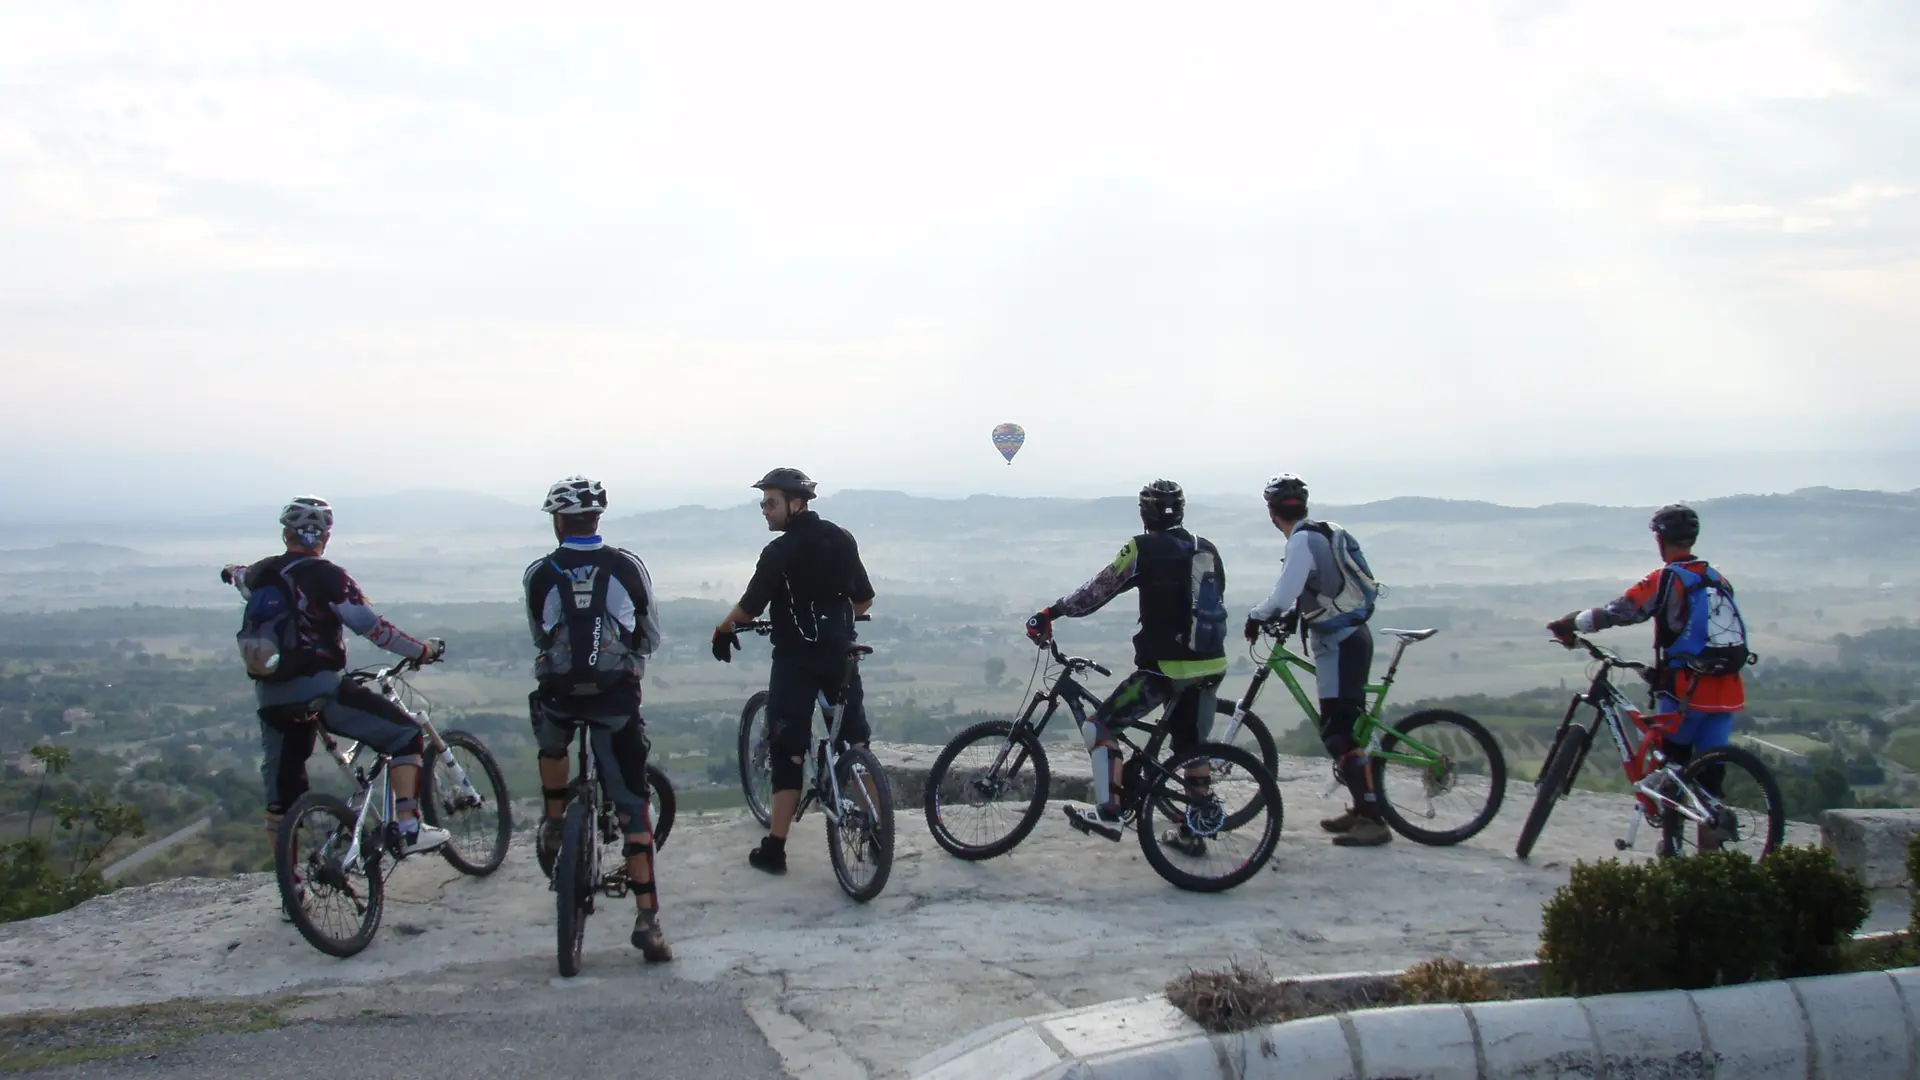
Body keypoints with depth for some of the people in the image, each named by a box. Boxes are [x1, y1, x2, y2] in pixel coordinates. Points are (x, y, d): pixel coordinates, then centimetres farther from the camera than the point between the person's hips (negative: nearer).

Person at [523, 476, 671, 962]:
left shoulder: (539, 574, 3)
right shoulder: (628, 566, 4)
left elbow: (539, 639, 14)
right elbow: (651, 638, 12)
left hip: (559, 691, 0)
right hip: (617, 696, 0)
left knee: (551, 742, 39)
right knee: (633, 806, 4)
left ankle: (554, 824, 37)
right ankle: (646, 918, 0)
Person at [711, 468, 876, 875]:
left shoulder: (780, 551, -12)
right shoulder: (842, 539, 7)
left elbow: (750, 607, -13)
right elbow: (864, 599, 12)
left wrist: (723, 629, 5)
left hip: (796, 658, -5)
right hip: (840, 654, 5)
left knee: (789, 750, -1)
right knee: (856, 739, 14)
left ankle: (774, 848, 2)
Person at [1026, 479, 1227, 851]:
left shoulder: (1143, 549, -7)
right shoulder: (1207, 550, 12)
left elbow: (1097, 590, -6)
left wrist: (1050, 613, 1)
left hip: (1167, 666, -7)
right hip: (1211, 664, 7)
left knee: (1099, 726, 3)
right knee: (1194, 746, 20)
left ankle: (1108, 814, -5)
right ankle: (1193, 831, 26)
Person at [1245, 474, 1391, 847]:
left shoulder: (1303, 540, -16)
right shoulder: (1324, 533, 12)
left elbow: (1282, 596, -24)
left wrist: (1256, 616, -7)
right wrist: (1296, 611, 16)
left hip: (1339, 644, -10)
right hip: (1352, 637, 10)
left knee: (1337, 734, -10)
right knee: (1346, 728, 16)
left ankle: (1374, 820, -12)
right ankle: (1362, 809, 23)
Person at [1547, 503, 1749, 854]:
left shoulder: (1665, 580, -7)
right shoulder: (1718, 580, 14)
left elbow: (1617, 612, -14)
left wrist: (1569, 624, -3)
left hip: (1686, 692, -5)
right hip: (1727, 692, 5)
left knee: (1672, 765, 12)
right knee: (1710, 772, 7)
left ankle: (1672, 845, 14)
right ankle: (1711, 849, 3)